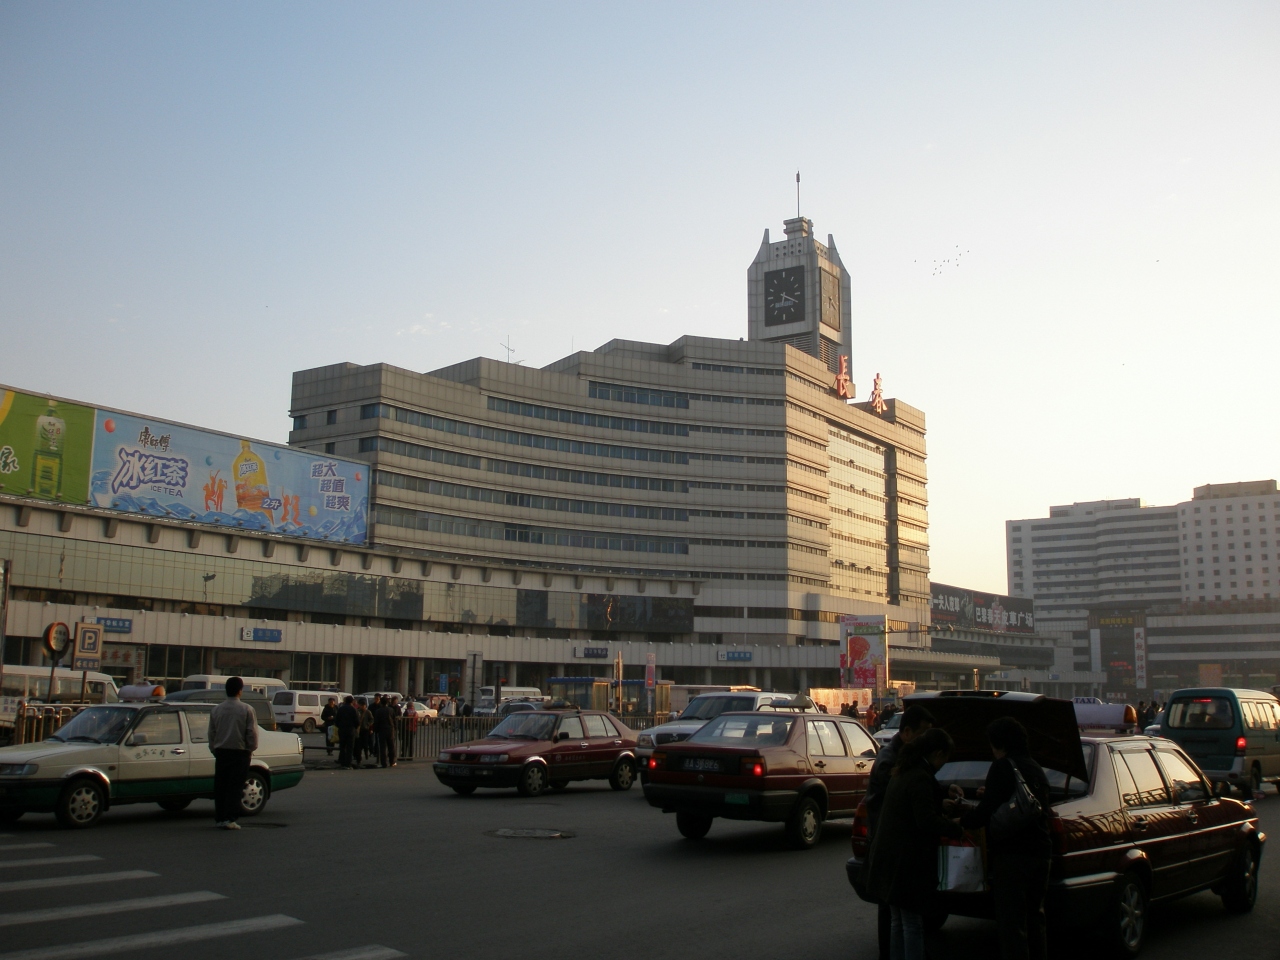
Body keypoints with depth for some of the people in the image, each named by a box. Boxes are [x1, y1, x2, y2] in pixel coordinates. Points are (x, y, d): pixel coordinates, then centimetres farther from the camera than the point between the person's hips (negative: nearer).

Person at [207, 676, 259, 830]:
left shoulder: (216, 709, 4)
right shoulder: (246, 709, -8)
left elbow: (211, 732, 9)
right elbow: (252, 732, -8)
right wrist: (251, 748, 7)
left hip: (221, 752, 4)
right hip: (240, 752, -4)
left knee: (220, 786, 10)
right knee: (235, 787, -2)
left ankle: (219, 818, 12)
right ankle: (229, 819, -7)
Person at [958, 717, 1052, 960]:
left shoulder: (1003, 767, -11)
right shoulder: (1036, 769, 16)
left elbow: (985, 814, -15)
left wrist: (963, 819, 4)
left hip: (1011, 855, -9)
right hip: (1040, 853, 9)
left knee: (1012, 924, -5)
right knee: (1034, 920, 18)